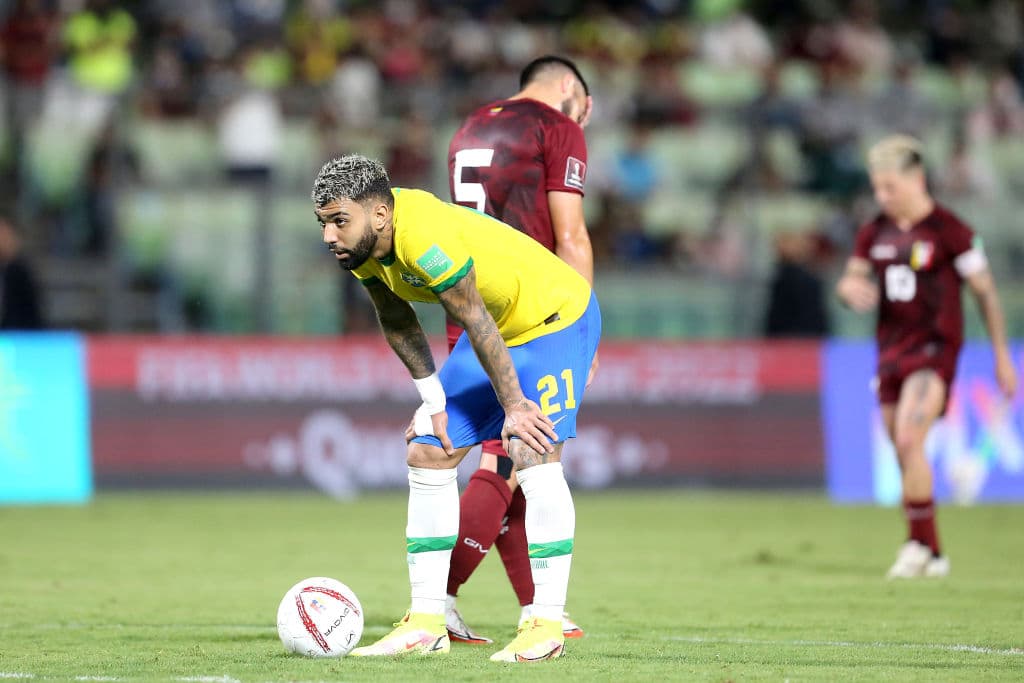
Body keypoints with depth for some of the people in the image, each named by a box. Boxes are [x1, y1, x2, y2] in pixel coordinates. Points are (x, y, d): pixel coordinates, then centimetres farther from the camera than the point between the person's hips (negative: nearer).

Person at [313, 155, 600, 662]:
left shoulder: (426, 240, -36)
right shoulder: (360, 243, -9)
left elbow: (475, 322, -29)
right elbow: (397, 323, 5)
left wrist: (513, 406, -23)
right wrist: (433, 398, 3)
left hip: (555, 315, -9)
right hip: (500, 329, 9)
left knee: (534, 455, -23)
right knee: (427, 454, 3)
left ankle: (546, 625, -18)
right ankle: (426, 624, 6)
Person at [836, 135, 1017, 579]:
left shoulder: (949, 232, -9)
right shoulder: (875, 234, 8)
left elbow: (985, 291, -3)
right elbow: (849, 282, 16)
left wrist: (1002, 355, -2)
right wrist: (851, 290, -10)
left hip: (935, 350, -6)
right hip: (891, 350, 6)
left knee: (908, 439, -23)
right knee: (905, 457, 6)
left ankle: (919, 544, -15)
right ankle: (934, 556, 17)